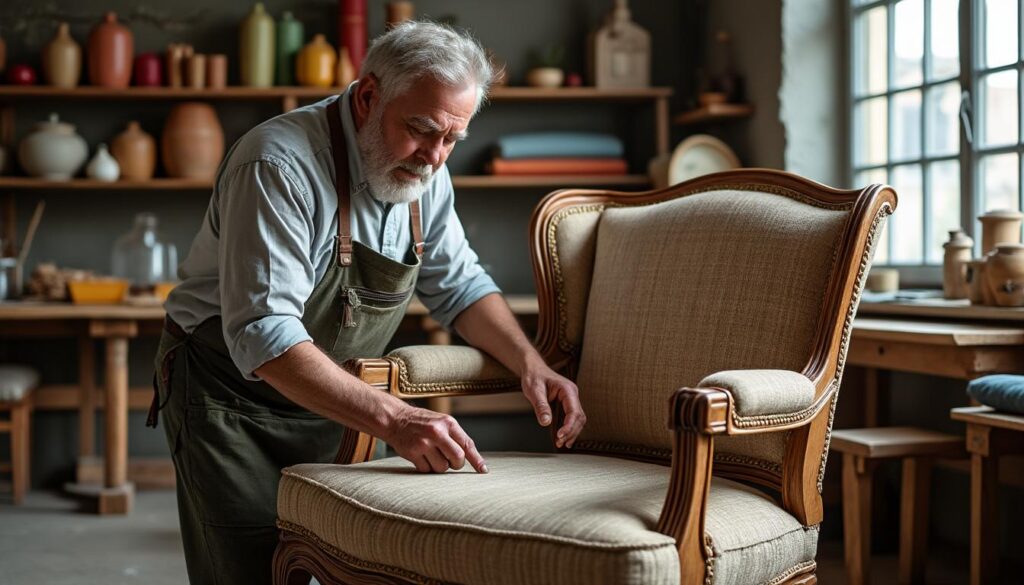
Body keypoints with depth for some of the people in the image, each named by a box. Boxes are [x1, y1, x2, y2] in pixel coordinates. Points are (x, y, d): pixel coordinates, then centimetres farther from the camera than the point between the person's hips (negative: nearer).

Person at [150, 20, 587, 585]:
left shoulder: (424, 172, -3)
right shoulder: (280, 164, -27)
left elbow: (458, 284, 7)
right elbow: (262, 333, -35)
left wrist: (530, 364, -11)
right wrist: (392, 420, -42)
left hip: (331, 404, 6)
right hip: (233, 396, -6)